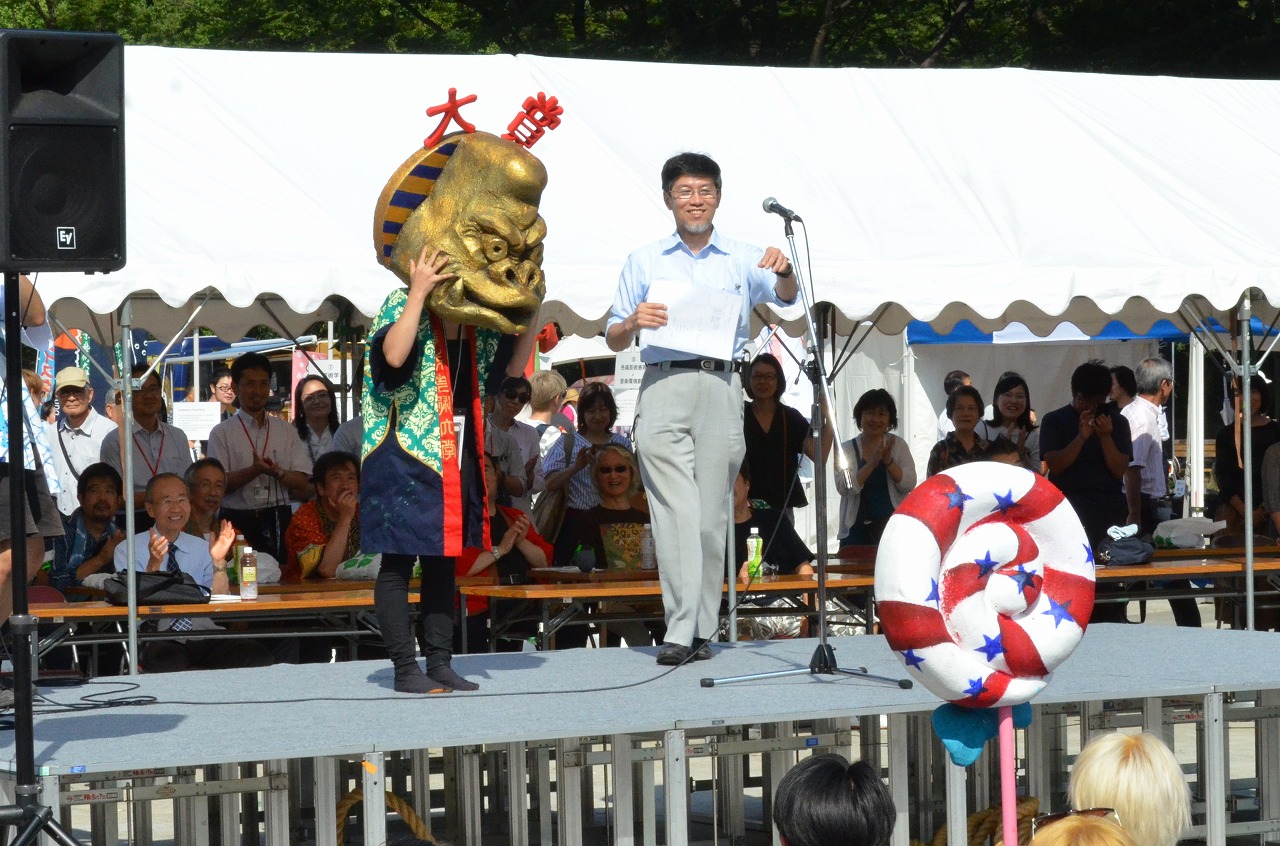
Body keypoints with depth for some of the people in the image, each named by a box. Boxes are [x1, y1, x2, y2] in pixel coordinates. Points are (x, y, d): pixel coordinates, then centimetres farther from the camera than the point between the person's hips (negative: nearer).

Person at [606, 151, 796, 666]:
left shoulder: (742, 259, 16)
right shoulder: (645, 262, 15)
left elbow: (785, 297, 0)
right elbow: (614, 340, 14)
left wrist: (783, 272, -22)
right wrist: (633, 323, -9)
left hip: (722, 388, 1)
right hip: (664, 387, -1)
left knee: (713, 513, 0)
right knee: (675, 511, -12)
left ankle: (703, 629, 6)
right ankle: (680, 631, -16)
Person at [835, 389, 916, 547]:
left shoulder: (898, 445, 8)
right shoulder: (847, 449, 5)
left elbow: (909, 485, -1)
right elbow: (844, 488, -9)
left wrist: (888, 461, -16)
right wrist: (872, 463, -18)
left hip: (893, 527, 0)